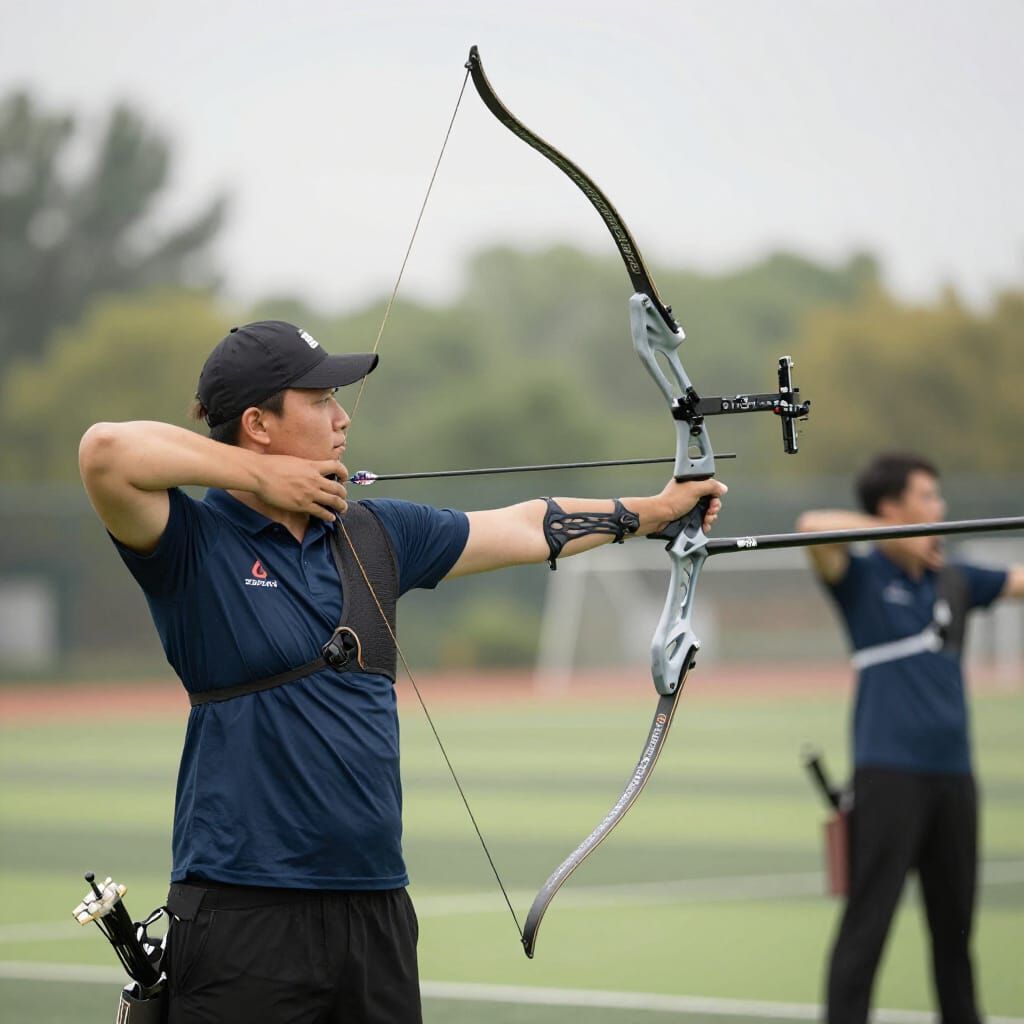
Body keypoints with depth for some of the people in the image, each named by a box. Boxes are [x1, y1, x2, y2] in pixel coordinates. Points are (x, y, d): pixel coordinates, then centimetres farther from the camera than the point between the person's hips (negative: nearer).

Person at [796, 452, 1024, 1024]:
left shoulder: (955, 581, 15)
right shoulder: (862, 579, -2)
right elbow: (813, 526, -19)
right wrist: (901, 538, -15)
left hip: (953, 774, 6)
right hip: (889, 771, -6)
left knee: (955, 923, 13)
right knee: (868, 921, -7)